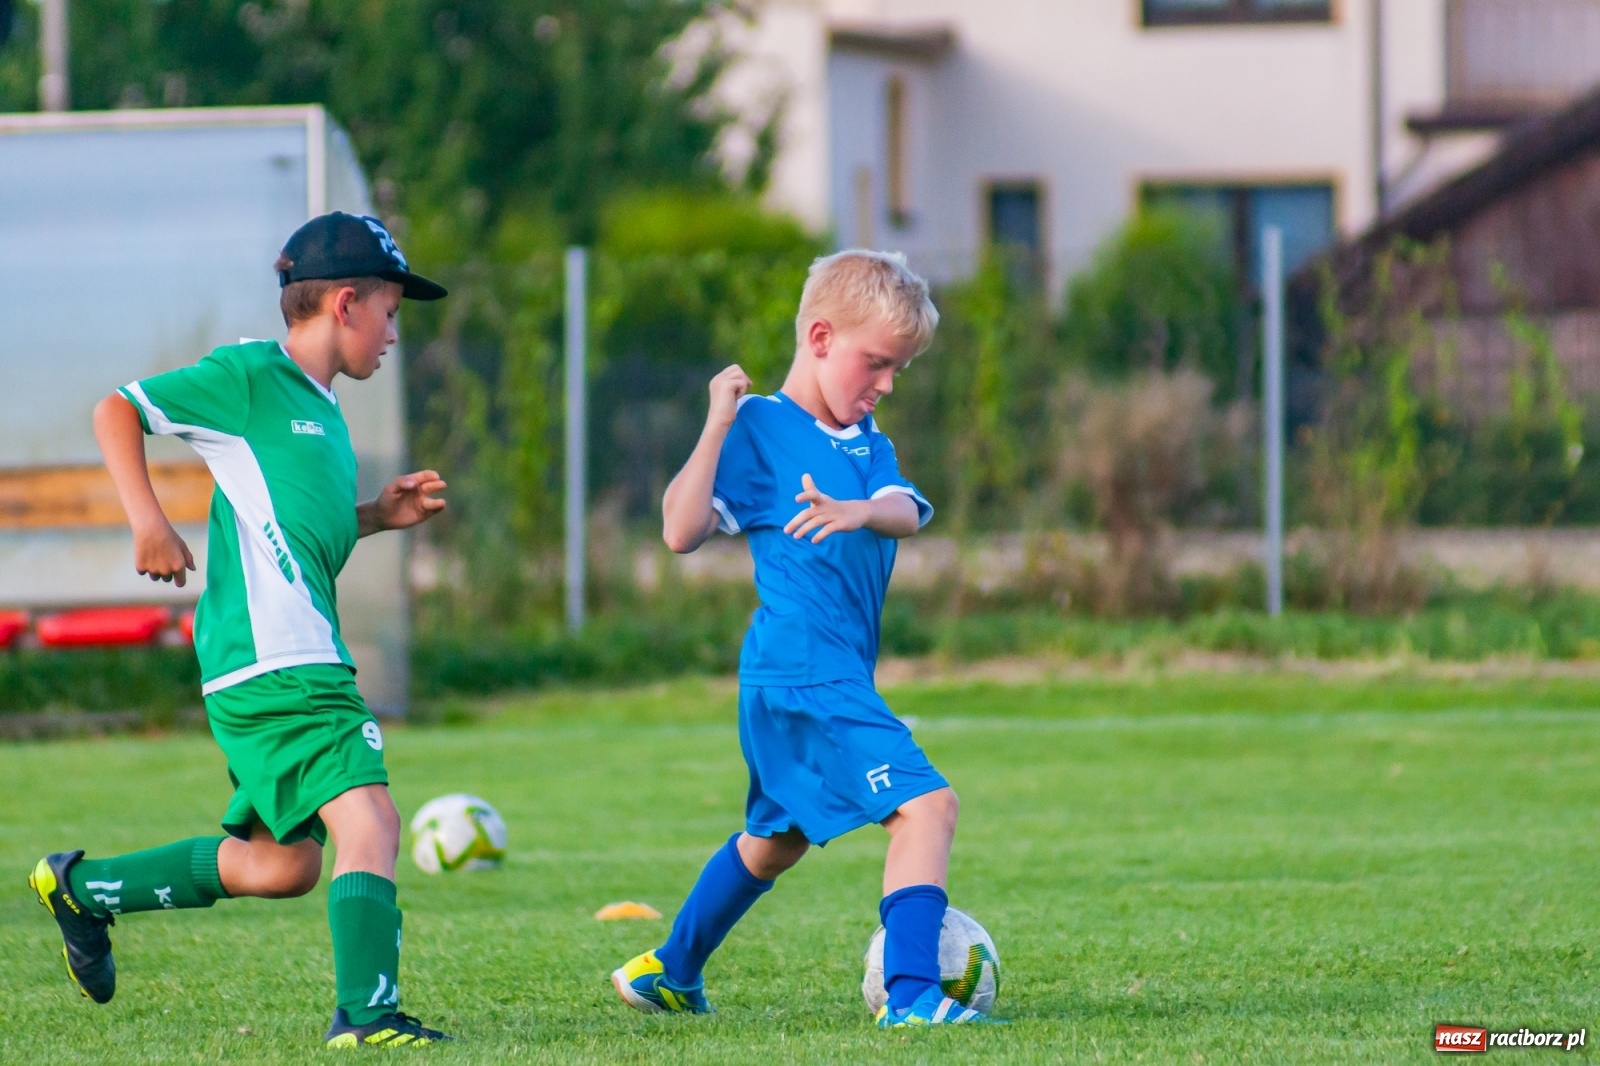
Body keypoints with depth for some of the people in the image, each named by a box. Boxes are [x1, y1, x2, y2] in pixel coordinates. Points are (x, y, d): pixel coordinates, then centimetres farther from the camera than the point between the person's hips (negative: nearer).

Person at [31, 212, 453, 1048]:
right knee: (369, 819, -19)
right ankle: (367, 1011, -25)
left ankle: (82, 889, 25)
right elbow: (116, 413, -3)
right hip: (272, 658, -10)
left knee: (280, 865, 13)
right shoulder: (252, 375, -5)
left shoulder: (320, 409, 22)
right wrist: (147, 519, -15)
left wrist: (378, 515, 18)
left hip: (302, 659, 10)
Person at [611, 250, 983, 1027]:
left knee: (775, 838, 26)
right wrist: (717, 427, -19)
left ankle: (669, 972, 43)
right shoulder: (760, 428, -6)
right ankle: (911, 994, -26)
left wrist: (861, 511, -28)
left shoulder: (866, 440, 16)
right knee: (926, 805, -20)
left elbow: (907, 512, -5)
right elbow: (682, 531, -14)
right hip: (806, 677, -10)